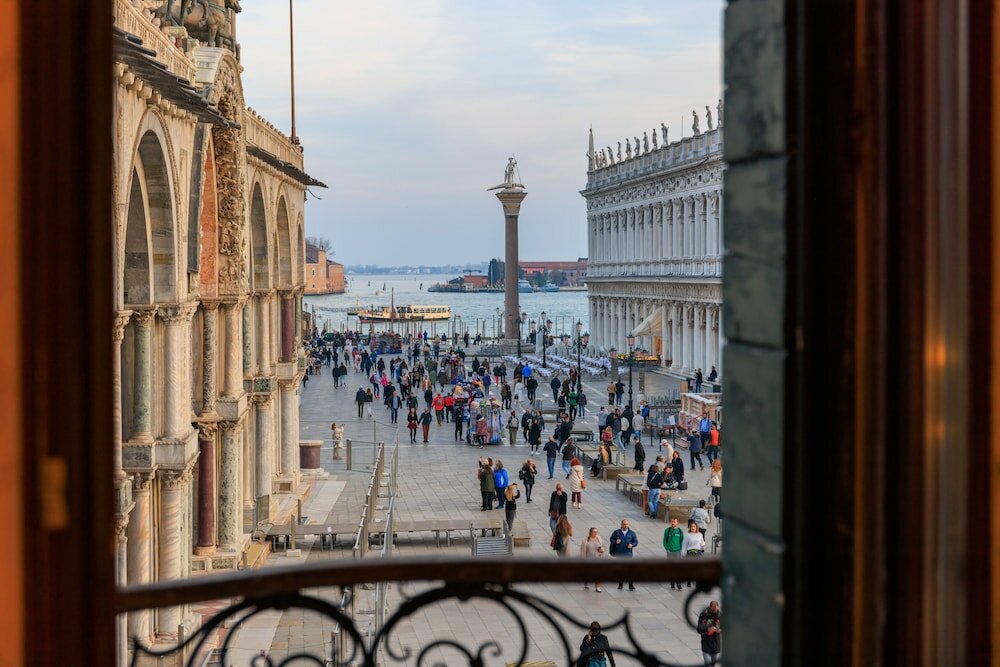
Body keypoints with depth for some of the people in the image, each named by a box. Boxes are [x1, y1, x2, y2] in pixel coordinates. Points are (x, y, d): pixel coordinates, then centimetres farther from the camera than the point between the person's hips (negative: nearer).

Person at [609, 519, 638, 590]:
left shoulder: (632, 533, 5)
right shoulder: (616, 532, 4)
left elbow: (636, 541, 8)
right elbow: (611, 540, 10)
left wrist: (632, 545, -13)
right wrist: (615, 542, -11)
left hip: (628, 554, -1)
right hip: (619, 554, 1)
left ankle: (631, 585, -6)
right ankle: (620, 584, 19)